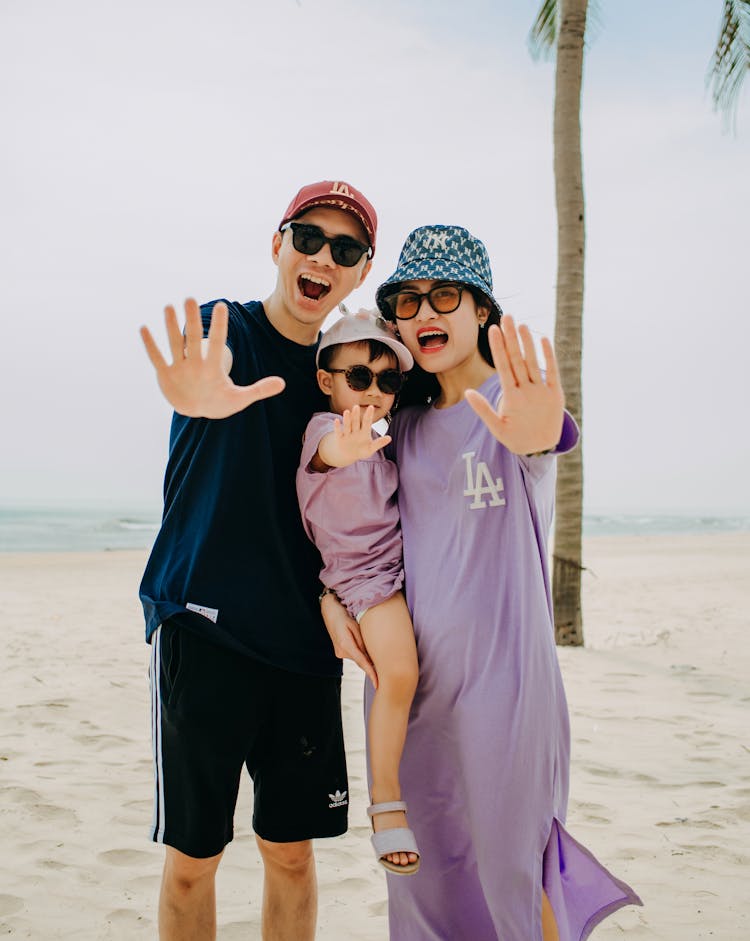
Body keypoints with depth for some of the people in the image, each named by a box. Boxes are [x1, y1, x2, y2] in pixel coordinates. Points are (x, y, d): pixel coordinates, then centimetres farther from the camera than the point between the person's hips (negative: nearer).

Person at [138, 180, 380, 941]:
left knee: (291, 852, 11)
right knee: (192, 856, 4)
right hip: (203, 627, -4)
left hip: (304, 640, 4)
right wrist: (202, 398, -53)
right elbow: (208, 382, -29)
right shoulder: (224, 327, -2)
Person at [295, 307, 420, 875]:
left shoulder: (383, 441, 9)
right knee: (399, 673, -23)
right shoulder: (325, 427, -13)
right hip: (365, 572, -8)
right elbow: (328, 448, -40)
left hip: (405, 559, 8)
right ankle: (386, 801, -9)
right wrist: (344, 448, -62)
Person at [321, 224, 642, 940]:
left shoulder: (517, 399, -8)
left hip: (499, 673, -5)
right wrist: (331, 597, 0)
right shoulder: (401, 424, 8)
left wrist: (539, 434, -57)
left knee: (508, 869, 7)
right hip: (404, 673, 5)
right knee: (422, 871, 15)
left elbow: (545, 435, -33)